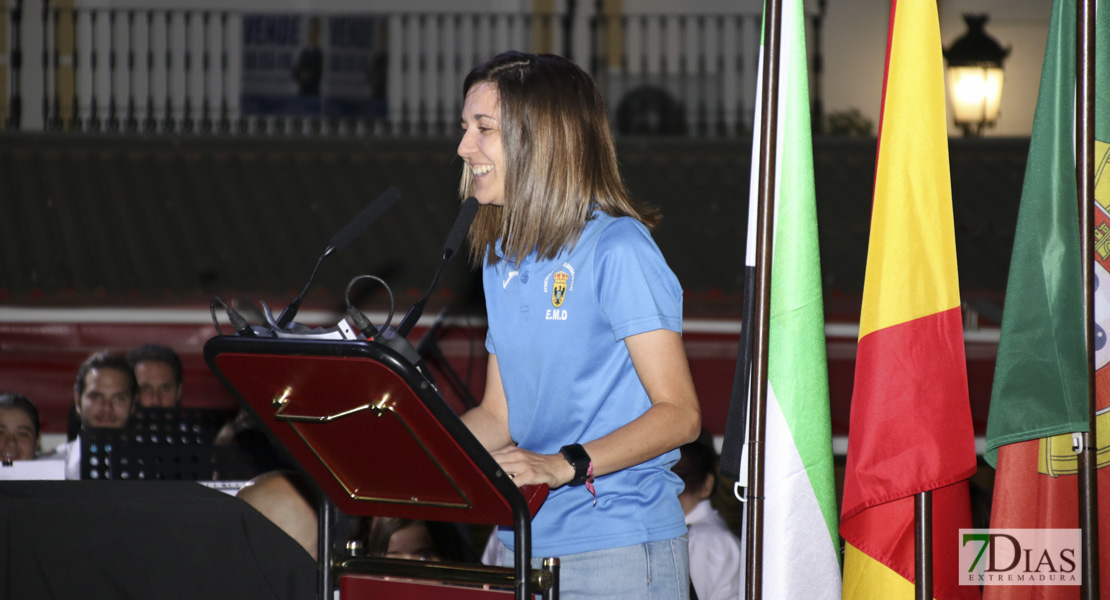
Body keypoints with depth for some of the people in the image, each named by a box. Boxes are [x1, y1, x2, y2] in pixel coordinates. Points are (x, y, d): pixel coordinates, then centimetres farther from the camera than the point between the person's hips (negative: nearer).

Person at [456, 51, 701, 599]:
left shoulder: (617, 249, -10)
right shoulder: (501, 260, 12)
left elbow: (679, 413, -14)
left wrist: (564, 465, -25)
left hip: (618, 550, -7)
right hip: (525, 543, 7)